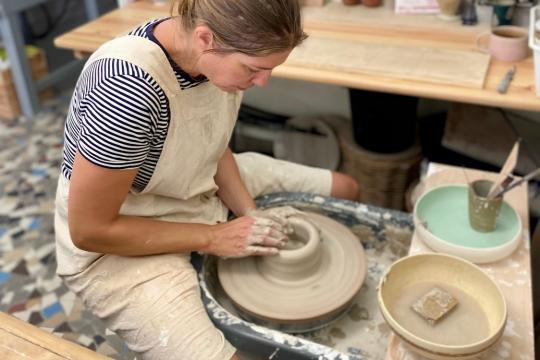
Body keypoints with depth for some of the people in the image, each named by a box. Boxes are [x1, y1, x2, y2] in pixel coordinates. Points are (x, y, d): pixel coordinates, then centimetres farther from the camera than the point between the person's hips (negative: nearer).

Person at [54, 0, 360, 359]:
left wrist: (249, 213, -10)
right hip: (116, 245, -6)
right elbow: (89, 229, -24)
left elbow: (213, 145, 5)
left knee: (345, 189, 11)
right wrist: (213, 238, -19)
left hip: (200, 188, 7)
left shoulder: (220, 49, -12)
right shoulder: (127, 90, -36)